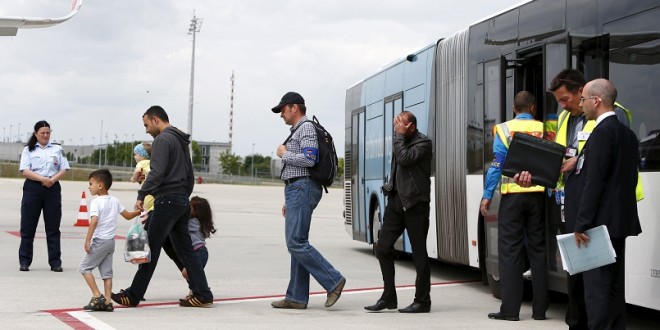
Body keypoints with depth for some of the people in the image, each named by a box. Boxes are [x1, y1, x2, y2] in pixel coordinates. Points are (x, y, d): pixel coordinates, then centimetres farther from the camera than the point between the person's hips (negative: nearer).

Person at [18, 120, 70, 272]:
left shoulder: (57, 149, 12)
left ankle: (55, 262, 6)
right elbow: (25, 171, -4)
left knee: (53, 228, 2)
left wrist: (52, 179, -12)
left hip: (53, 188, 1)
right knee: (28, 227, 1)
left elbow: (64, 169, 7)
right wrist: (42, 179, -17)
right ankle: (24, 262, 7)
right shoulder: (28, 150, 6)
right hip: (33, 188, -1)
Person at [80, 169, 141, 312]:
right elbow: (128, 215, 15)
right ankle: (107, 301, 4)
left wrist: (87, 240, -24)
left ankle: (97, 296, -6)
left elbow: (94, 221, -25)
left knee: (84, 267, 3)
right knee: (106, 272, 9)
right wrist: (139, 211, 32)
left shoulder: (96, 202, -12)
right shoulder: (114, 200, 9)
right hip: (111, 240, 8)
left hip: (99, 241, -7)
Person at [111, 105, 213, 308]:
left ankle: (133, 296, 1)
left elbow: (157, 173, -21)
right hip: (182, 202, 9)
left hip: (167, 200, -9)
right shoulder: (182, 141, 20)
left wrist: (141, 196, -18)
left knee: (151, 249, -4)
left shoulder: (163, 140, -10)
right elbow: (190, 176, 23)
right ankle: (202, 294, 7)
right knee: (185, 250, 10)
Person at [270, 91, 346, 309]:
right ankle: (296, 298, 7)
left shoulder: (307, 127, -7)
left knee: (296, 242, -16)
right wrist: (288, 201, 23)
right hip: (296, 190, 10)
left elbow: (309, 159, -21)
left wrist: (284, 154, -6)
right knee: (296, 243, 7)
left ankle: (333, 281, -12)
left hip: (303, 189, -10)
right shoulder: (296, 131, 24)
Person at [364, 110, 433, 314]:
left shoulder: (423, 143, -8)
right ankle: (388, 297, 13)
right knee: (383, 248, 4)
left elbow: (404, 159, -24)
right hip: (396, 200, 8)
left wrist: (399, 135, -15)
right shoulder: (400, 141, 15)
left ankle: (422, 301, 7)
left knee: (419, 253, -1)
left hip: (415, 203, -8)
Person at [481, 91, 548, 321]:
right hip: (538, 194, 2)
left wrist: (487, 196, -3)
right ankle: (539, 309, 10)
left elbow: (497, 164, -6)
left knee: (510, 251, 2)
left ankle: (510, 309, 0)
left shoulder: (504, 129, -1)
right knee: (538, 250, 8)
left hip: (512, 195, -2)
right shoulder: (544, 129, 4)